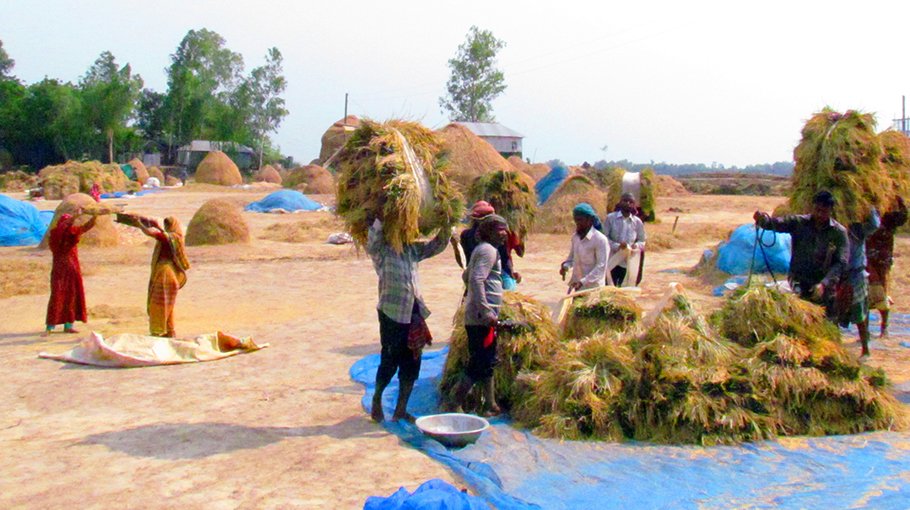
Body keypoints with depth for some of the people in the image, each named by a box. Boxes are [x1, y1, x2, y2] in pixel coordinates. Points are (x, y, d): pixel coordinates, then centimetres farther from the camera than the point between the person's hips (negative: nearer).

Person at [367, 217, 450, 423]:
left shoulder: (412, 249, 14)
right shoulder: (380, 251, -5)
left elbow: (437, 245, 19)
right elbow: (373, 234, -26)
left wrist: (446, 227, 5)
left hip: (414, 313, 6)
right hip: (392, 313, -6)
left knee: (412, 364, 8)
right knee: (390, 362, 1)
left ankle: (401, 409, 20)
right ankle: (376, 401, 24)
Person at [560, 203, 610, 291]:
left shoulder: (600, 240, -16)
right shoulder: (575, 237, 6)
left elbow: (601, 267, -19)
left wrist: (583, 282, -27)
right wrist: (566, 266, -3)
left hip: (592, 288, -7)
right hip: (576, 285, 7)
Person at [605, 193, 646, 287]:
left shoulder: (637, 222, 4)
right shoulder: (610, 218, -3)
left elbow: (642, 241, 11)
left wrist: (636, 245, -11)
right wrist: (617, 246, -20)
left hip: (629, 264, 2)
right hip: (612, 262, -2)